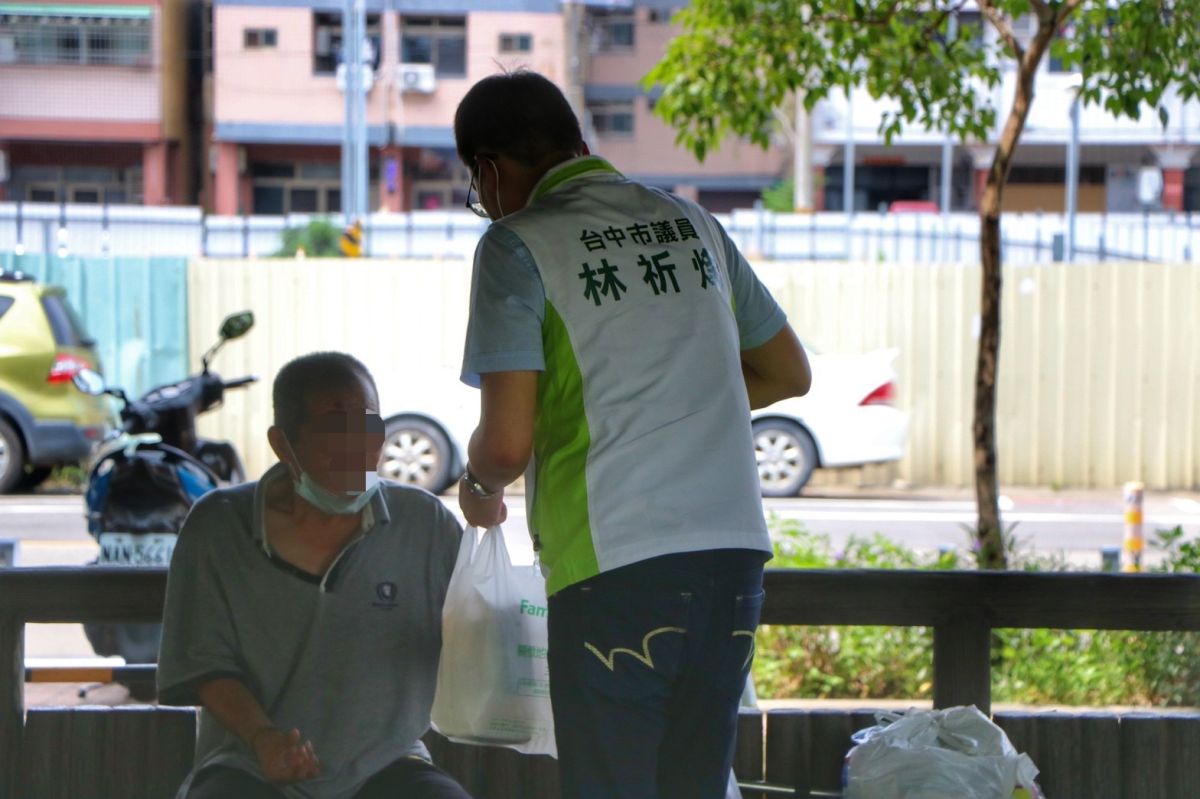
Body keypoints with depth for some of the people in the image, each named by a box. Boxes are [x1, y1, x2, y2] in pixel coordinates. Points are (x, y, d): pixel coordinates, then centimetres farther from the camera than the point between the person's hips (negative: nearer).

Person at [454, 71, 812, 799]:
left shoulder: (518, 246, -4)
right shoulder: (692, 224, 15)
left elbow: (509, 442, -11)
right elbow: (789, 373, 25)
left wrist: (479, 487, 11)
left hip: (615, 567, -6)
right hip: (733, 554, 6)